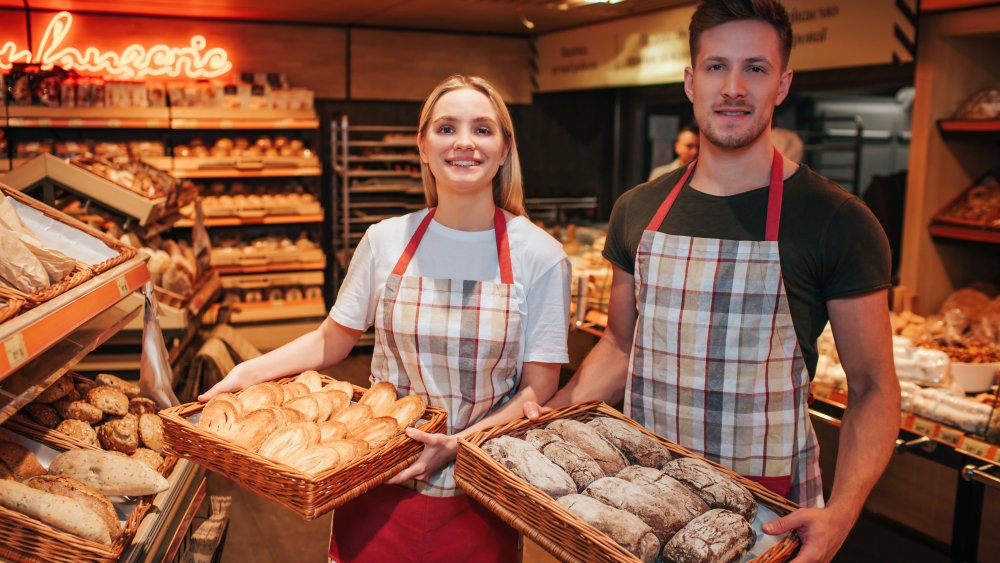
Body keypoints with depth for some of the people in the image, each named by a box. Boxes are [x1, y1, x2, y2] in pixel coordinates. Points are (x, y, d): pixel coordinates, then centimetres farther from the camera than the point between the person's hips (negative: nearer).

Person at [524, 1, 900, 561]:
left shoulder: (839, 221, -11)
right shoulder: (637, 211, 1)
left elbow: (873, 386, -7)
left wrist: (840, 514, -22)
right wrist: (550, 416, -4)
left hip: (768, 506, -3)